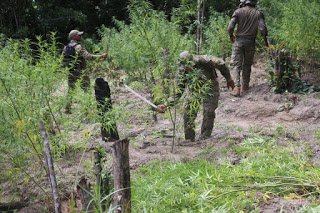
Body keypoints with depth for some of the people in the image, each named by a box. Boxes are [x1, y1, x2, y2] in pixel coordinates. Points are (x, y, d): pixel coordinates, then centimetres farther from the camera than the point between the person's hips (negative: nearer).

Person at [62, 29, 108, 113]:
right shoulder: (79, 47, -14)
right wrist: (101, 56, -22)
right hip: (80, 72, -7)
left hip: (70, 72, 7)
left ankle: (67, 108, 11)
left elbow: (63, 59, 13)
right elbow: (88, 56, -24)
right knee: (87, 89, 3)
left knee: (70, 90, 13)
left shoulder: (66, 47, 8)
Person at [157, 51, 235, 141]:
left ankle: (204, 139, -4)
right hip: (195, 89, 3)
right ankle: (189, 140, 5)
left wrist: (229, 79, -4)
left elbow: (221, 64, -16)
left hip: (210, 85, -2)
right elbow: (178, 92, -16)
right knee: (189, 113, -8)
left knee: (208, 111, -14)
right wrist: (166, 105, -30)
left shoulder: (203, 60, -33)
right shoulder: (182, 72, -23)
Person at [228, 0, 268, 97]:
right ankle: (245, 86, 23)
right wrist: (265, 39, 7)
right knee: (247, 65, 16)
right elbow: (263, 28, -9)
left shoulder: (238, 12, -4)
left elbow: (230, 27, -10)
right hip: (251, 42, 2)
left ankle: (237, 87, -14)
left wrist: (231, 36, 9)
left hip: (239, 41, -2)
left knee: (236, 64, 0)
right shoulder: (258, 13, 0)